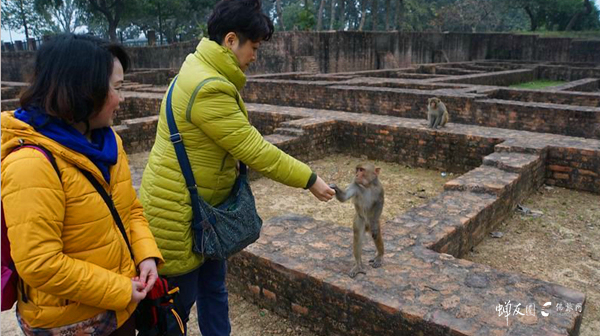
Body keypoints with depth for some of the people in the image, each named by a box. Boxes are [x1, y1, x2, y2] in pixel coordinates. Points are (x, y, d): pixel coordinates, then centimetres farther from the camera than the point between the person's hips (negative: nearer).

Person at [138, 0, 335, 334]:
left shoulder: (204, 71, 6)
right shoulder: (208, 89, -27)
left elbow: (242, 141, 10)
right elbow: (254, 150, -24)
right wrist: (309, 179, -14)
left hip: (204, 205, 10)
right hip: (177, 211, -10)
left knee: (214, 285, 20)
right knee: (182, 296, 9)